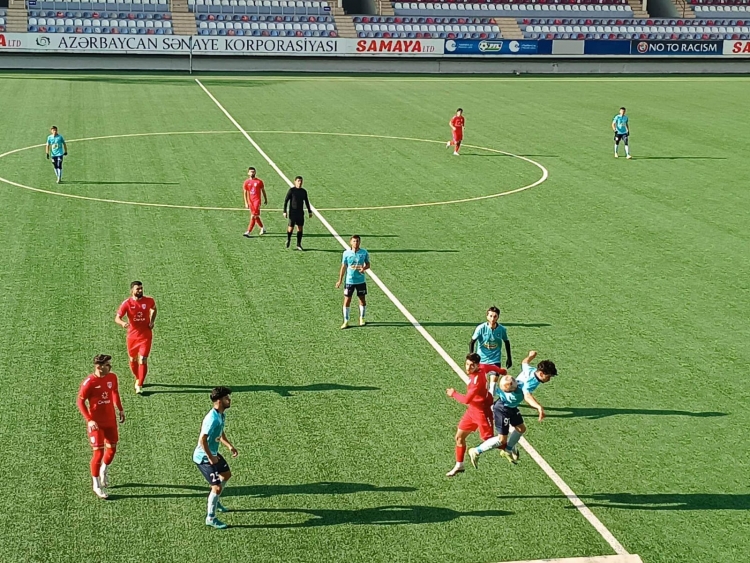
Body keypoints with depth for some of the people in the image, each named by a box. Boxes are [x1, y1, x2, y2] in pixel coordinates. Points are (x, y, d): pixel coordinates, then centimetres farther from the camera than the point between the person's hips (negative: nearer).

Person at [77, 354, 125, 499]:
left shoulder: (112, 377, -2)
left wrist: (120, 409, 14)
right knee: (98, 453, -5)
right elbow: (80, 401, -14)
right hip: (96, 423, -6)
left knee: (112, 449, 15)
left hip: (110, 420, 6)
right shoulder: (89, 382, -20)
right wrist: (89, 420, -22)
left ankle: (103, 471, 45)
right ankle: (97, 486, 12)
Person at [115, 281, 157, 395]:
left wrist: (152, 321, 1)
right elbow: (117, 318, -15)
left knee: (143, 360, -12)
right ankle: (138, 379, 41)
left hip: (146, 336, -1)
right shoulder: (127, 303, -11)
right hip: (132, 335, 1)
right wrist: (123, 323, -38)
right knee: (133, 360, 15)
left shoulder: (149, 300, -7)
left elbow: (154, 309, 17)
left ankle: (139, 386, -8)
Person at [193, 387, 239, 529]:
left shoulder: (221, 415, 1)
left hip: (213, 454, 11)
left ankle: (215, 501, 50)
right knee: (217, 487, -9)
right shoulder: (213, 419, -30)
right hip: (204, 457, -11)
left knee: (226, 474, 28)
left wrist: (229, 445, 10)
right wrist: (210, 458, -25)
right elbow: (202, 440, -33)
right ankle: (211, 518, 8)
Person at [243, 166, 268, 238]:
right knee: (256, 216, 12)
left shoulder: (259, 181, 0)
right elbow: (245, 193, 5)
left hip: (257, 200, -4)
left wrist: (265, 199, 15)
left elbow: (263, 191, 10)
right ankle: (262, 228, 33)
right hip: (250, 201, 4)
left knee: (253, 216, -13)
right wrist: (246, 203, -2)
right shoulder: (246, 182, 4)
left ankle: (248, 232, -17)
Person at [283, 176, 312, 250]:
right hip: (292, 213, -4)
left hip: (301, 213, 4)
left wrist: (309, 211, 16)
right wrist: (284, 212, -11)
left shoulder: (304, 191, 7)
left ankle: (299, 245, 9)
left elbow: (306, 202, 18)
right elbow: (286, 201, -6)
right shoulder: (291, 190, -6)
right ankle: (288, 239, 27)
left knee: (300, 228, 2)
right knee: (291, 227, -3)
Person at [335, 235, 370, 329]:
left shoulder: (364, 252, -4)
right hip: (349, 281, -1)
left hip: (361, 281, 1)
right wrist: (340, 281, 1)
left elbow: (368, 264, 7)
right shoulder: (346, 253, -5)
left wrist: (364, 268, -17)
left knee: (362, 300, 10)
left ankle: (362, 319, 30)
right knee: (347, 301, -1)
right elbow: (343, 267, 2)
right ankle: (346, 321, 9)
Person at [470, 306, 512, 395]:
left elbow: (507, 342, 7)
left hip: (495, 359, 1)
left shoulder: (502, 329, -9)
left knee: (494, 380, -9)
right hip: (482, 358, -1)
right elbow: (472, 342, -10)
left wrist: (509, 358, 11)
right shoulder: (481, 328, -16)